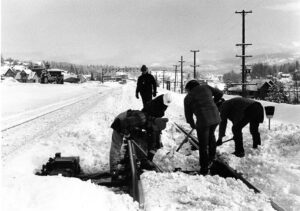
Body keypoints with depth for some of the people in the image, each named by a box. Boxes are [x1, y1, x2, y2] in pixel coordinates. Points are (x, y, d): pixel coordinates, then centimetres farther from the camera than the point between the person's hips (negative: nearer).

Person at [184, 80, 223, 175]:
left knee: (203, 145, 9)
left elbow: (188, 114, 13)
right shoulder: (206, 87, 13)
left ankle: (204, 168, 15)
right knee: (211, 134, 33)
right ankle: (211, 158, 40)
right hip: (216, 118, 4)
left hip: (203, 121, -4)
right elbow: (220, 93, 18)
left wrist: (192, 124, 29)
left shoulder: (188, 97, 8)